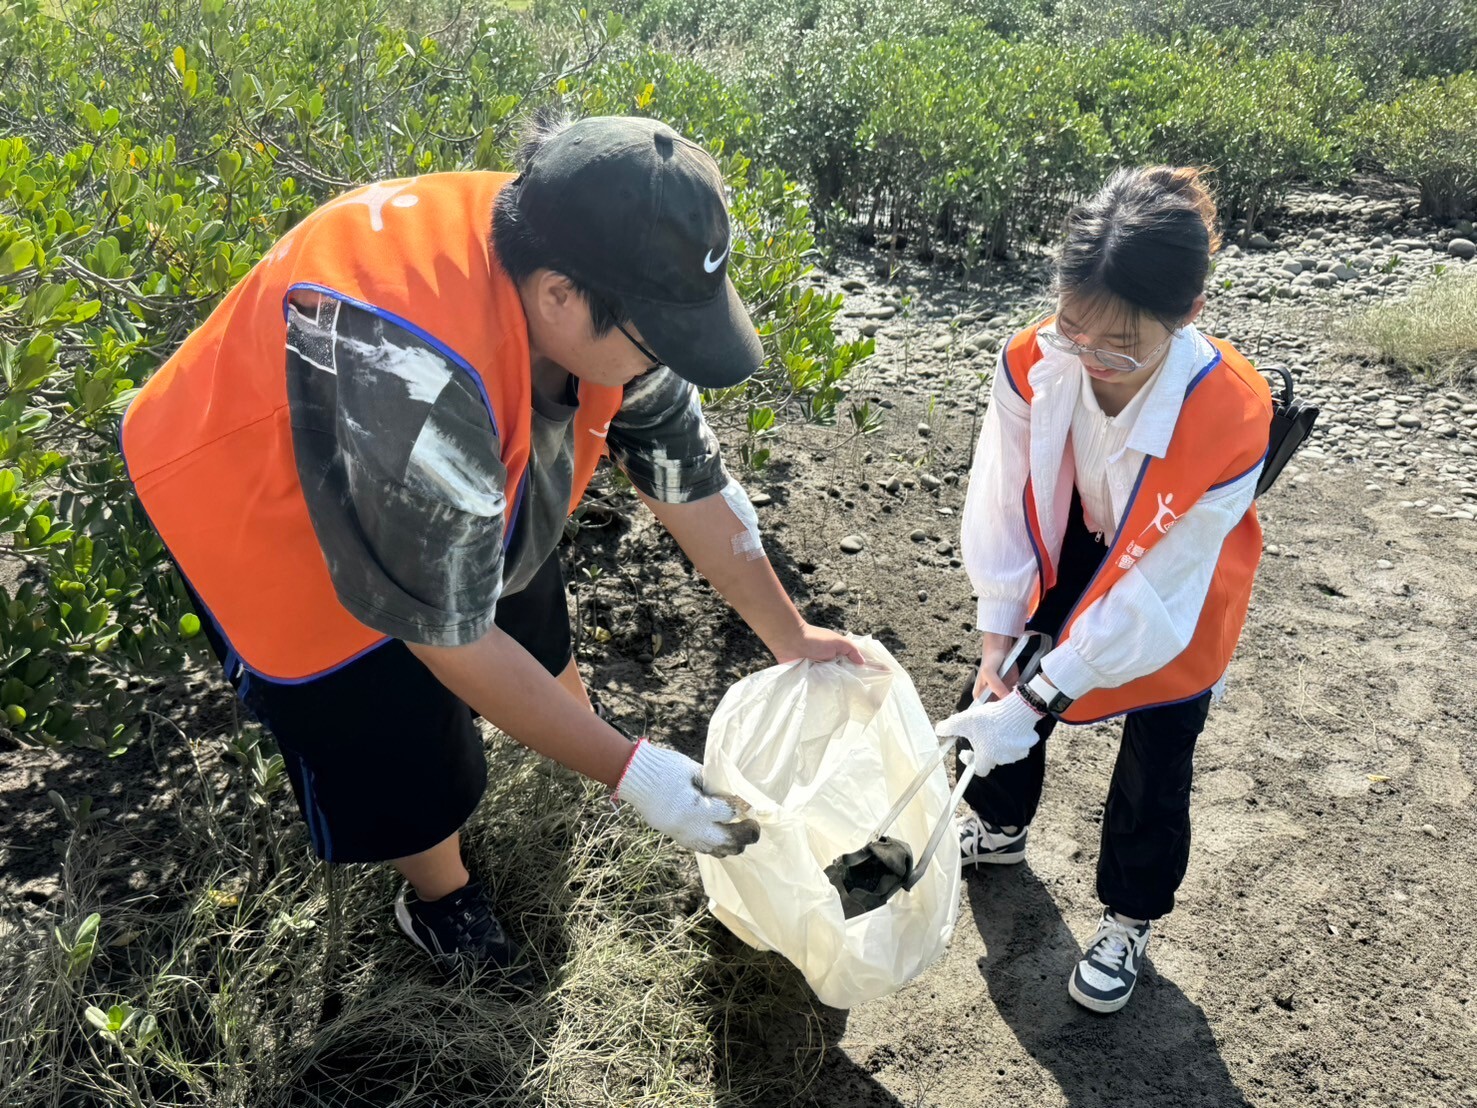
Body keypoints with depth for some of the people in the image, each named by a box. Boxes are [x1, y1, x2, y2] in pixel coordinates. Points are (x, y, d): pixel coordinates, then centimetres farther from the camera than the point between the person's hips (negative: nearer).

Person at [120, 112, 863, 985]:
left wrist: (789, 635, -4)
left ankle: (575, 725, 56)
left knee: (533, 607, 23)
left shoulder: (592, 290, -23)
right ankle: (441, 897, 36)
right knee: (404, 745, 5)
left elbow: (690, 475, -10)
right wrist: (628, 772, -27)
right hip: (274, 524, -6)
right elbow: (449, 634, -33)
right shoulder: (414, 378, -45)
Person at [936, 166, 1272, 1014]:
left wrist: (1037, 699, -30)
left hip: (1179, 589, -3)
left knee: (1155, 768, 7)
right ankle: (1001, 830, 46)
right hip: (1075, 553, 4)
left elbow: (1149, 594, -32)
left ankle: (1130, 921, 36)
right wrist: (1000, 645, -17)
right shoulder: (1036, 362, -31)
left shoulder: (1229, 420, -40)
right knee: (996, 699, 13)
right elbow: (1004, 505, -18)